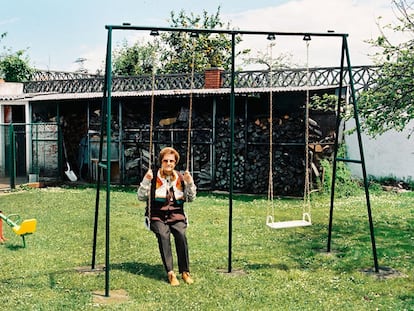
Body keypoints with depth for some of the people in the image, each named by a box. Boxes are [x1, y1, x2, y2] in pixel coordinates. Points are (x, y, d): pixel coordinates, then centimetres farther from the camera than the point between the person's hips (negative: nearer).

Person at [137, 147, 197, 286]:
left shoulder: (181, 178, 11)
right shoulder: (153, 177, 3)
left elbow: (191, 198, 14)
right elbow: (141, 197, 1)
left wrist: (190, 182, -1)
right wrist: (146, 181, -12)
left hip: (176, 216, 2)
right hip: (157, 216, -2)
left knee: (181, 234, -29)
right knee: (163, 235, -32)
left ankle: (185, 271, -21)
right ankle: (170, 273, -29)